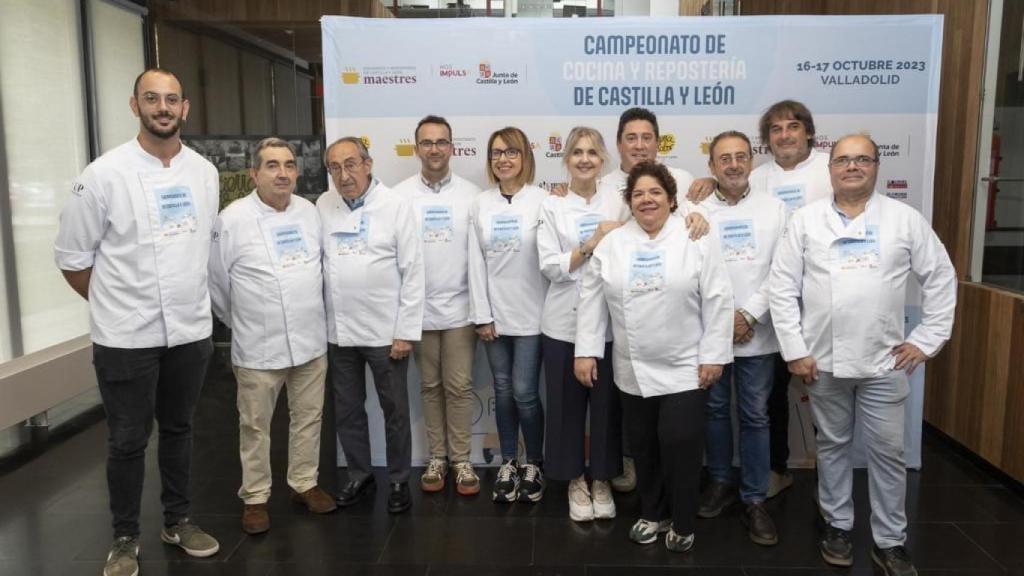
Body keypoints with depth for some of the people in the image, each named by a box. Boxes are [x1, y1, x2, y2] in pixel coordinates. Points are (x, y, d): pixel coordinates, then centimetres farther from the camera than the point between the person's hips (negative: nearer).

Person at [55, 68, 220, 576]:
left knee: (179, 430, 18)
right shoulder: (104, 174, -10)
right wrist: (115, 306, 2)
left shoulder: (205, 172, 2)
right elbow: (72, 257, -3)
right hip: (126, 337, -3)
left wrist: (194, 301, 12)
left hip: (191, 331, 4)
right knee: (128, 441, 9)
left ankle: (178, 520, 34)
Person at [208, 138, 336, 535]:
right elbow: (216, 281, 0)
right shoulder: (233, 219, -9)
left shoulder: (310, 212, 5)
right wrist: (241, 322, 8)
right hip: (258, 346, -4)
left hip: (311, 340, 4)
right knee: (255, 426, 8)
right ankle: (255, 497, 23)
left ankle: (304, 483, 31)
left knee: (309, 417, 14)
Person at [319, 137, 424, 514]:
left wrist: (406, 331, -11)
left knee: (395, 411, 9)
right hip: (338, 331, 3)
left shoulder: (397, 206, -6)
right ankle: (359, 476, 32)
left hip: (385, 331, -3)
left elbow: (413, 272, -7)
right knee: (346, 411, 15)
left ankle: (399, 481, 26)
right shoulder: (323, 206, 3)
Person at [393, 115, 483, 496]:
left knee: (459, 387, 4)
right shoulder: (400, 195, 1)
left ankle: (461, 459, 17)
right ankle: (436, 457, 24)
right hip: (418, 309, 1)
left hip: (460, 307, -1)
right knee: (430, 386, 12)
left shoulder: (471, 194, 1)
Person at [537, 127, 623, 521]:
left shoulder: (618, 203, 5)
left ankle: (602, 480, 27)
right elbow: (550, 266, -8)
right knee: (568, 405, 7)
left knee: (608, 404, 8)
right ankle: (575, 480, 26)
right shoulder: (552, 206, 1)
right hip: (565, 322, -1)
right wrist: (592, 243, -16)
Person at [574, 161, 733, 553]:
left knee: (680, 444, -2)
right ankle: (652, 514, 32)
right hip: (633, 371, 3)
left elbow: (718, 300, -6)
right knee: (644, 447, 13)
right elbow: (592, 300, 4)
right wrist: (586, 351, 0)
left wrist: (713, 356, -9)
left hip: (684, 368, -3)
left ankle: (682, 523, 18)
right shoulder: (610, 244, 3)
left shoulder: (696, 241, -5)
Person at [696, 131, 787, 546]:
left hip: (758, 332, 0)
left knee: (755, 415, 6)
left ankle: (754, 500, 16)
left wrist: (749, 315, -10)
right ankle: (721, 481, 30)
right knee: (715, 408, 12)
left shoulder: (774, 208, 3)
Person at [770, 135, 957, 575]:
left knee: (888, 452, 7)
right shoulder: (806, 220, 0)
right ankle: (837, 525, 30)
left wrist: (927, 339, 2)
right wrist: (795, 350, -6)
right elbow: (783, 288, -2)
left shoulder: (905, 218, 2)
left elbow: (941, 278, 7)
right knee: (833, 446, 13)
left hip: (884, 361, 0)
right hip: (823, 360, 0)